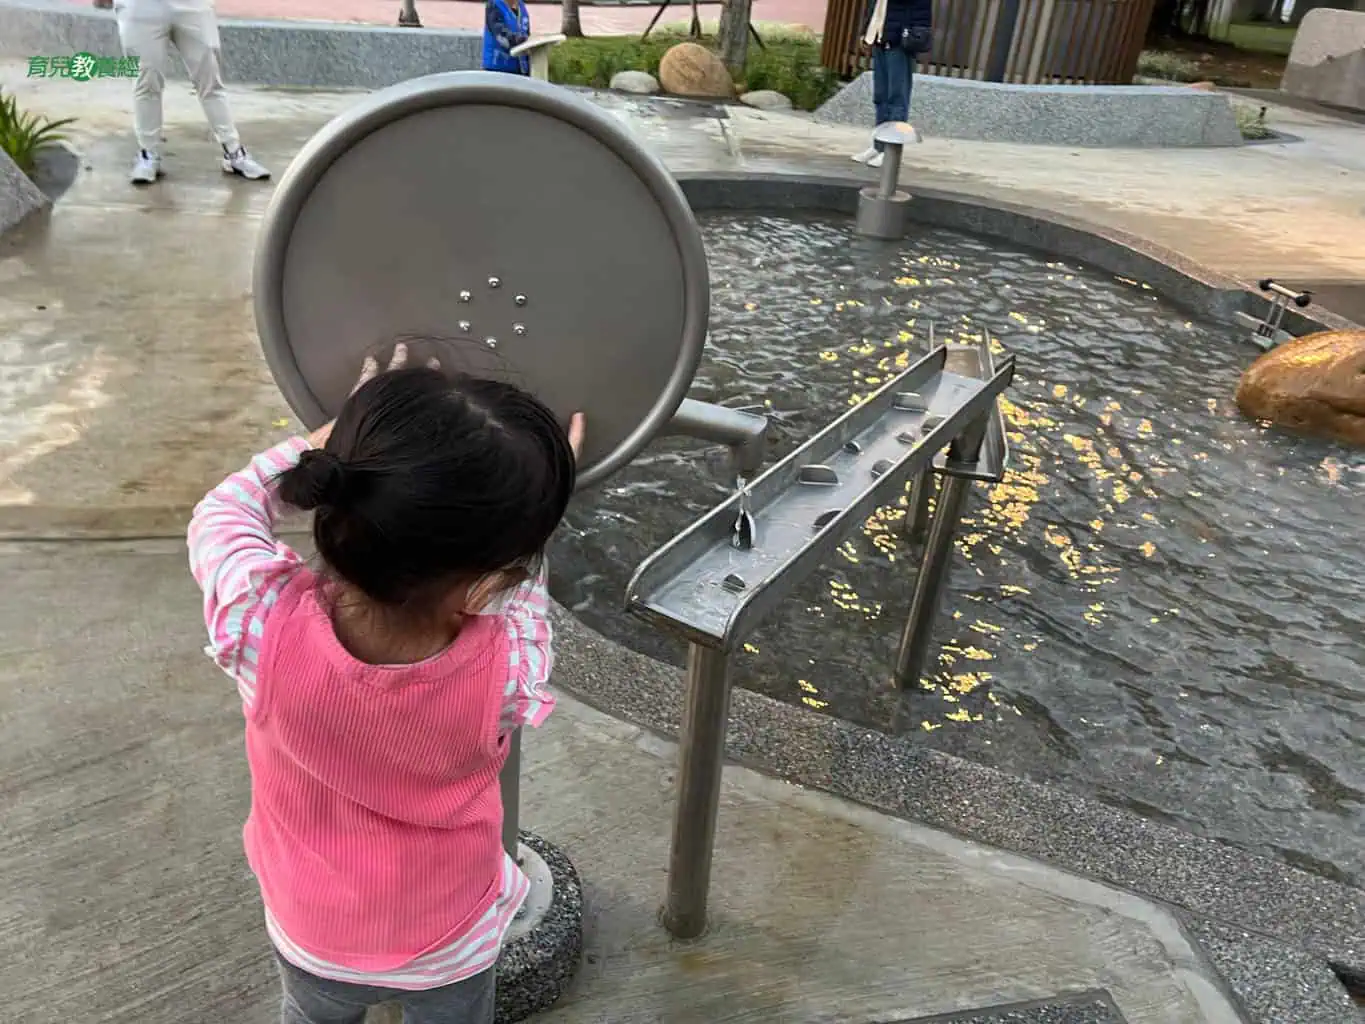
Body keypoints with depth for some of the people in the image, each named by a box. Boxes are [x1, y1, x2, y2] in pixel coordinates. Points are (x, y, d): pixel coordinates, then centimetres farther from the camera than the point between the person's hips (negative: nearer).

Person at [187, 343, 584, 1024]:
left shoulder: (263, 626, -38)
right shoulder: (507, 672, -39)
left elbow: (221, 515, -14)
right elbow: (517, 592, -12)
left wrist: (342, 440, -9)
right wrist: (529, 512, -5)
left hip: (311, 936, 2)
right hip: (450, 944, -1)